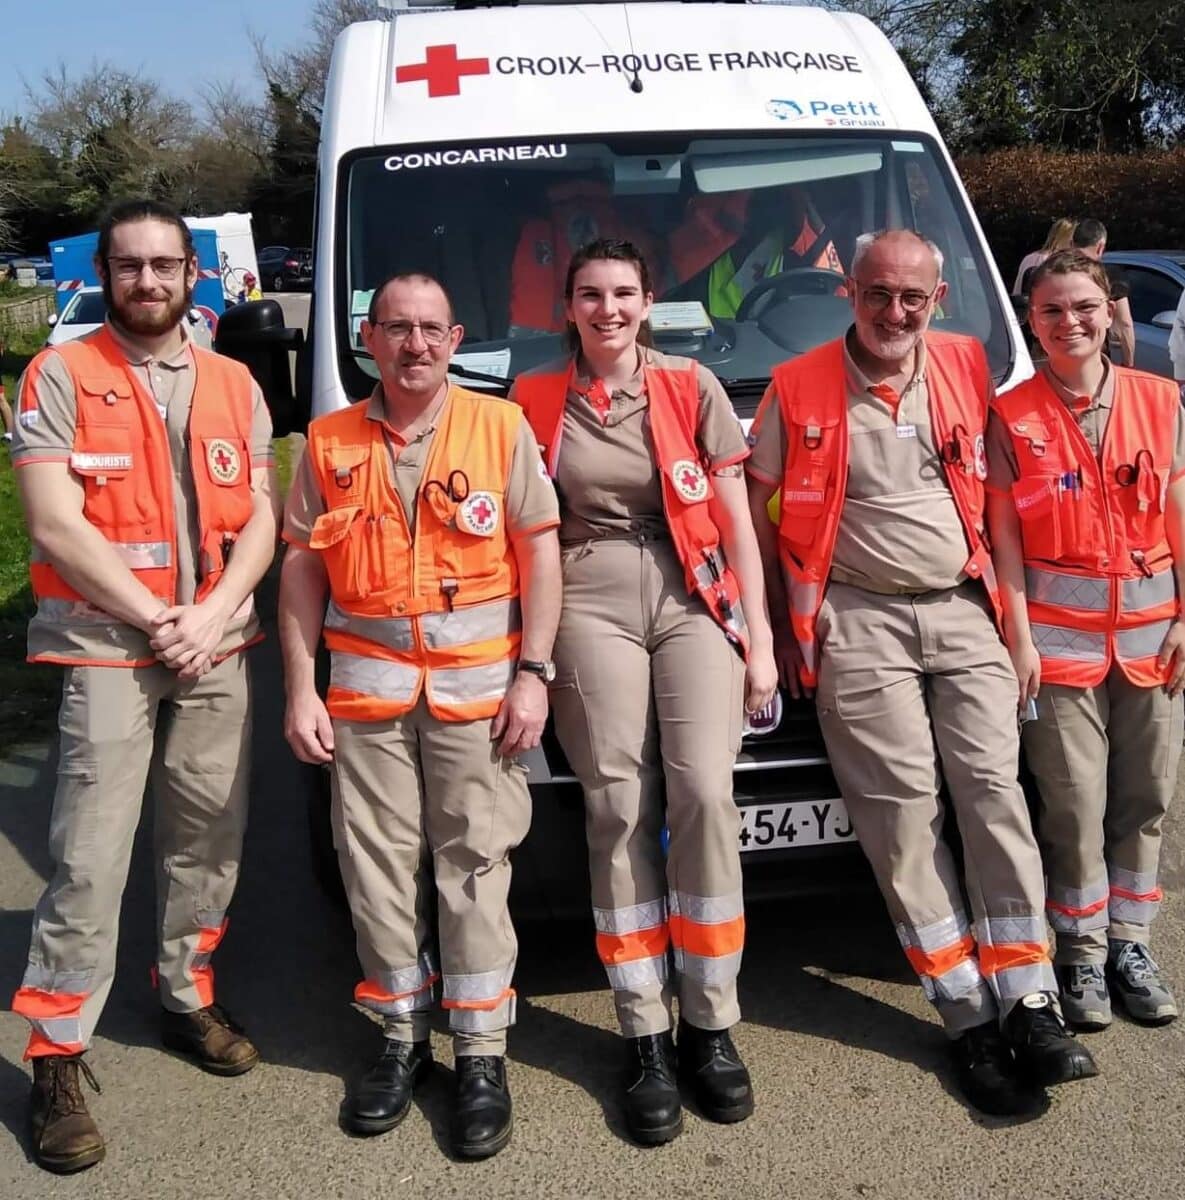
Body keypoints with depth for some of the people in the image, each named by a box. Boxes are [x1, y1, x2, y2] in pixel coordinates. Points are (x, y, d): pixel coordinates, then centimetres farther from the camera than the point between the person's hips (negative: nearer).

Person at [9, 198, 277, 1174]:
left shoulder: (235, 385, 11)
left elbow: (260, 520, 7)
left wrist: (211, 616, -8)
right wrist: (156, 619, -12)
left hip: (217, 652, 5)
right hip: (107, 652, -4)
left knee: (210, 841, 12)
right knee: (90, 863, -5)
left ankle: (187, 1000, 31)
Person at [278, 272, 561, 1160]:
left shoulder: (501, 427, 3)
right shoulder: (330, 442, 8)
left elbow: (540, 551, 1)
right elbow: (304, 566, 8)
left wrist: (532, 673, -7)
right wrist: (301, 689, 1)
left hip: (478, 678, -2)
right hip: (367, 682, 2)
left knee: (474, 865, 1)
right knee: (378, 864, 6)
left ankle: (482, 1054, 12)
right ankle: (403, 1037, 22)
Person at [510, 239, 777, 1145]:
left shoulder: (693, 388, 9)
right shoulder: (536, 400, 11)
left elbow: (736, 525, 8)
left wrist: (759, 638, 3)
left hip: (696, 603, 0)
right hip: (591, 606, 0)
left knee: (704, 795, -12)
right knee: (620, 808, -5)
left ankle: (711, 1025, 2)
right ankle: (645, 1036, 4)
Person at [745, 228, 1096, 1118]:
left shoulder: (967, 367, 10)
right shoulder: (799, 388, 1)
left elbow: (993, 484, 19)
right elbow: (755, 503, 5)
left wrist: (1008, 598, 11)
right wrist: (783, 623, 2)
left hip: (965, 611, 3)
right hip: (859, 620, -2)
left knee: (994, 790, -5)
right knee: (905, 805, -5)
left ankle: (1028, 1005, 3)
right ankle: (970, 1019, 3)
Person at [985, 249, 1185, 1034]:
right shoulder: (1013, 417, 0)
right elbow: (1005, 535, -2)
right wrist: (1019, 635, -7)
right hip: (1059, 630, -3)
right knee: (1076, 805, 0)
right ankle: (1082, 954, 15)